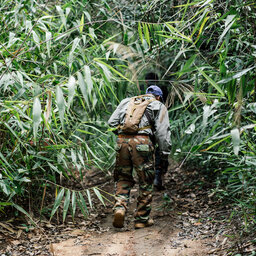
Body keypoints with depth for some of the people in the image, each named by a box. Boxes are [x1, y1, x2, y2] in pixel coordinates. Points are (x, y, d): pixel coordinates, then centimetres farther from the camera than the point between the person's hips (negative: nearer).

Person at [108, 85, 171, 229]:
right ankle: (142, 219, 14)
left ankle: (120, 208, -6)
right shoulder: (159, 106, 16)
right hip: (142, 142, -3)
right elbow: (163, 132, 5)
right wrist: (165, 155, 6)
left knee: (123, 179, 16)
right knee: (146, 183, 9)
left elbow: (112, 122, 15)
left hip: (122, 141, 3)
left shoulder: (127, 101, 25)